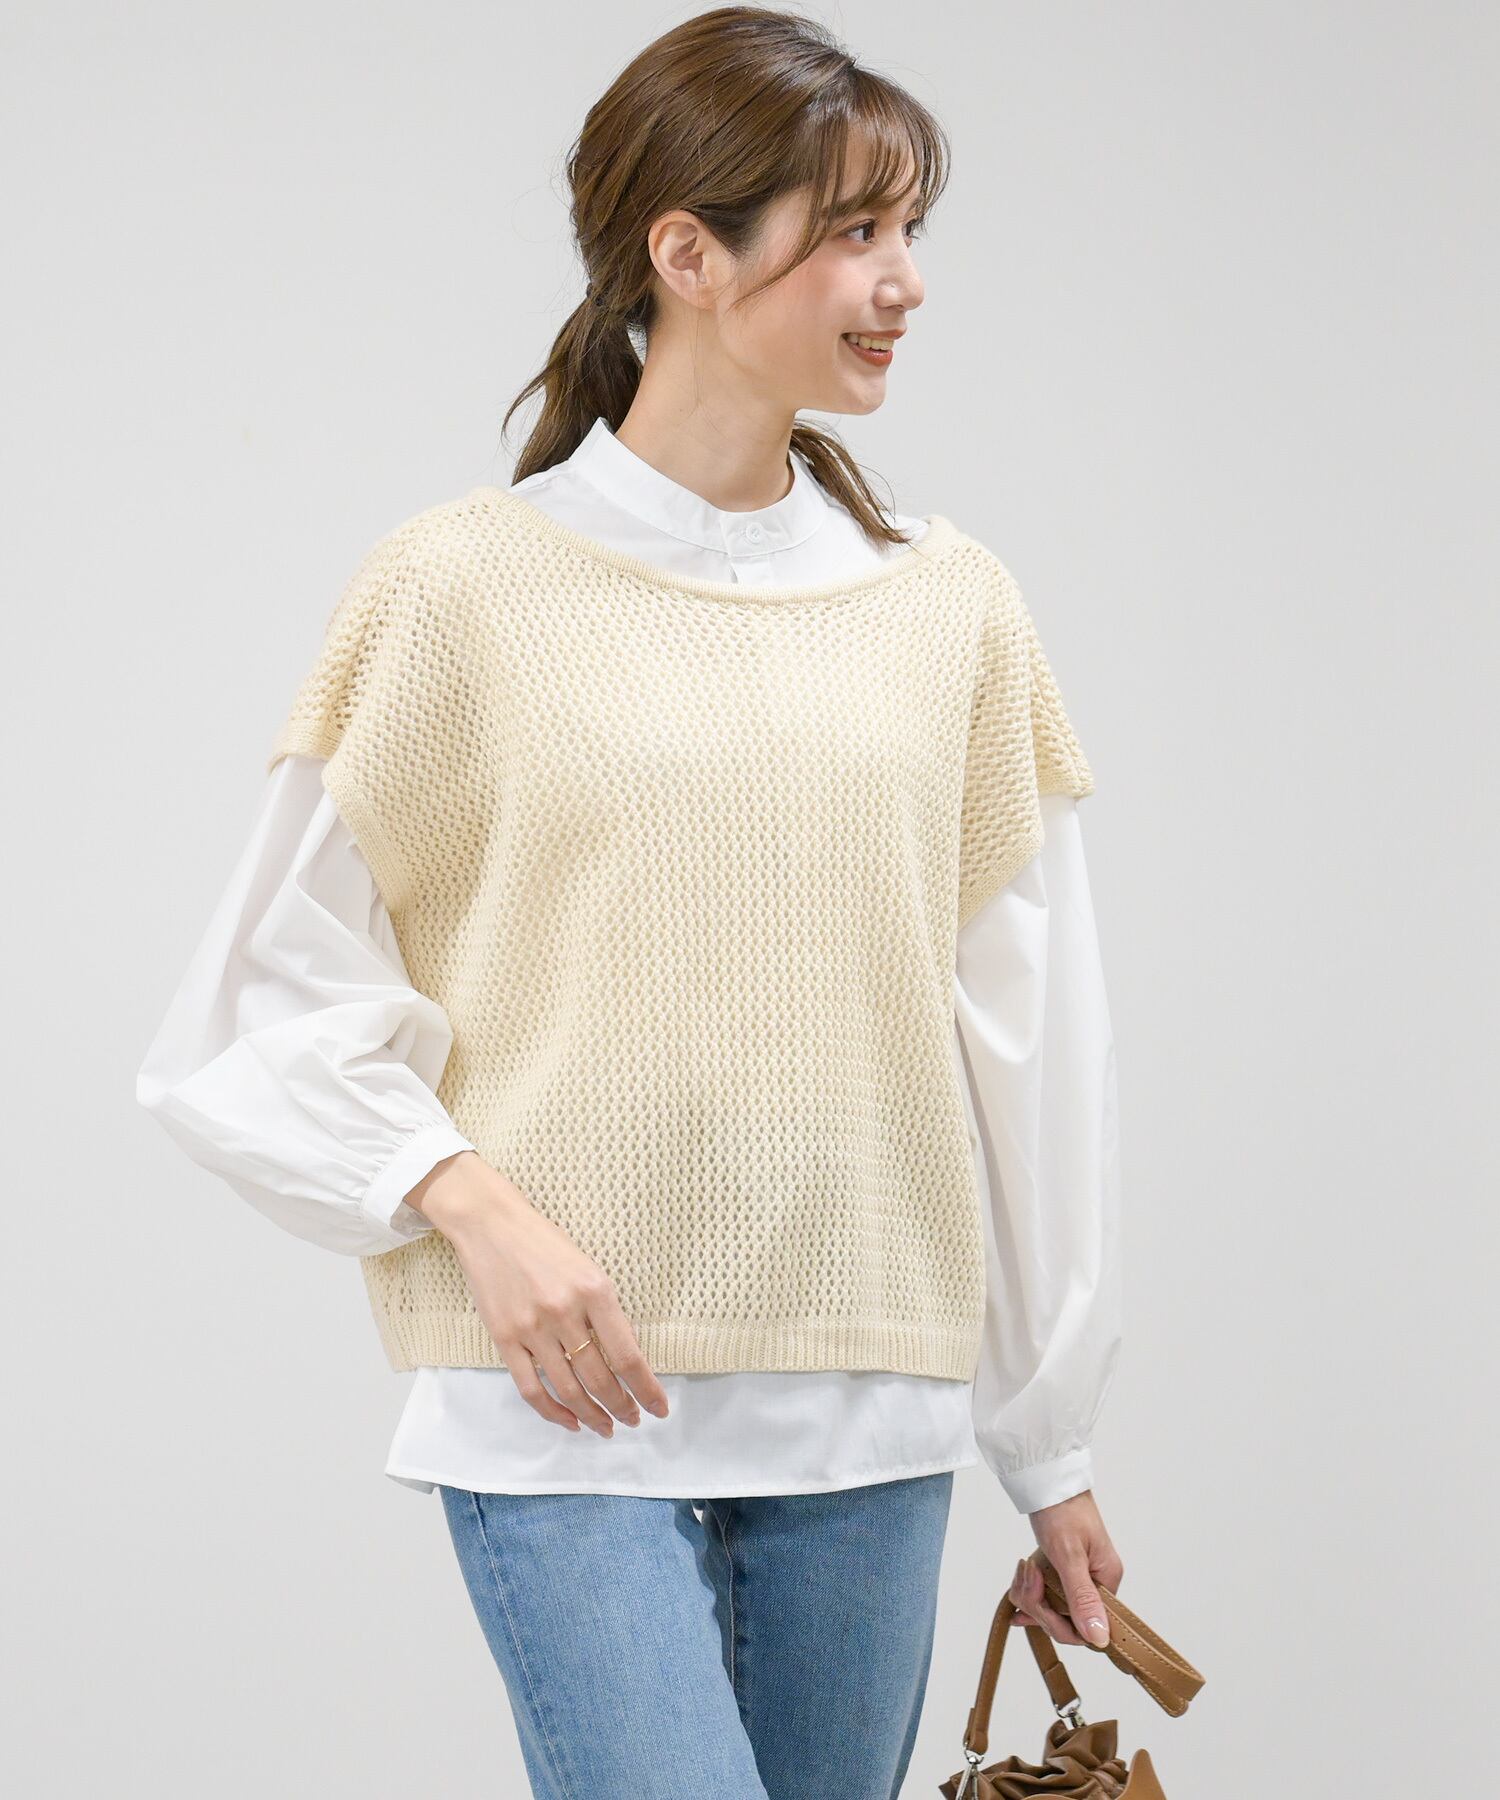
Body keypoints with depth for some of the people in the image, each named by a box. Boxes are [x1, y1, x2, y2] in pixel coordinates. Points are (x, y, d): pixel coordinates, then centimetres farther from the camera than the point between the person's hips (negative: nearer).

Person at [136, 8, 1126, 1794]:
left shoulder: (951, 607, 8)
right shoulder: (462, 588, -2)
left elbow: (1027, 1044, 10)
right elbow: (267, 1012, 1)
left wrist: (1054, 1451, 12)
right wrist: (476, 1207, -14)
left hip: (868, 1415, 4)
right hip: (571, 1398, -3)